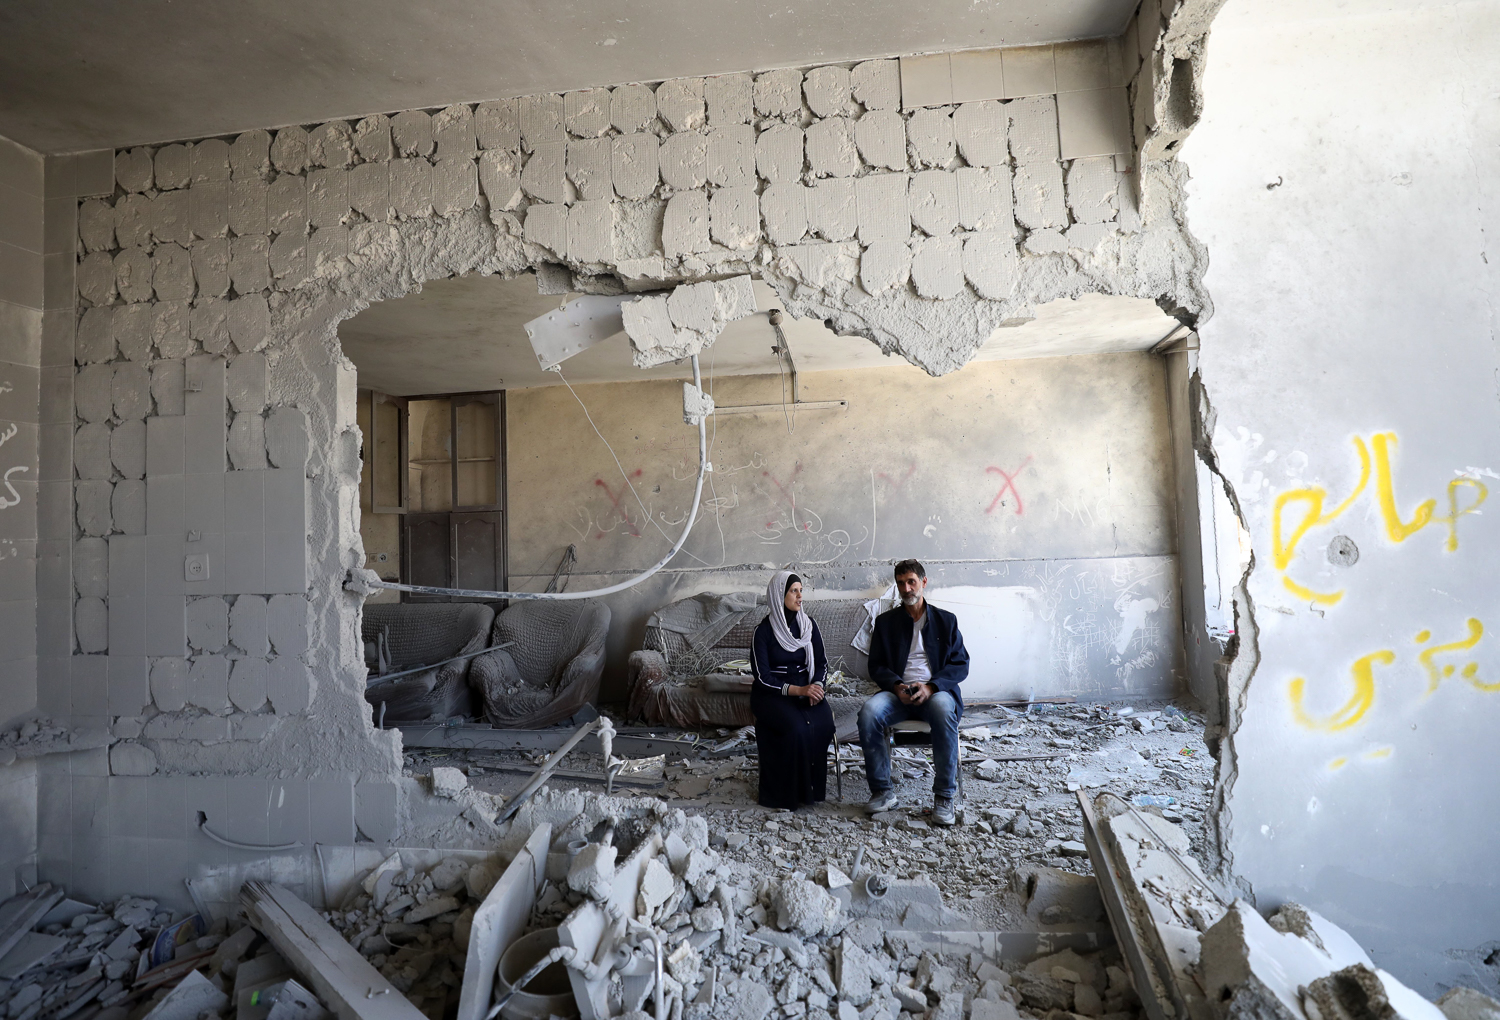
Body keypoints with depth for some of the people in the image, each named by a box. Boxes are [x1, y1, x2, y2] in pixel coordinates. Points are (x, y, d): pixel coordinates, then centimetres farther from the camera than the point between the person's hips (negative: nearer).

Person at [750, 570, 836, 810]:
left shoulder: (808, 624, 6)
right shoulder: (764, 631, -8)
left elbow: (821, 661, 10)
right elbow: (763, 677, -12)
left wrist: (817, 686, -12)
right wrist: (798, 690, -22)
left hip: (806, 688, 4)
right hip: (771, 694, -4)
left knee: (823, 721, -27)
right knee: (797, 727, -32)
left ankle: (813, 787, -9)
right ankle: (792, 792, -14)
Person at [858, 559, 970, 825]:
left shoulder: (945, 620, 11)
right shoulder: (885, 621, 14)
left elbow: (960, 664, 4)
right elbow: (876, 666, 10)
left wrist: (931, 687, -14)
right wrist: (896, 686, -12)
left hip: (936, 691, -1)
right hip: (898, 692, 2)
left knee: (944, 711, -37)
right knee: (868, 713, -30)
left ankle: (944, 796, -24)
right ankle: (883, 791, -16)